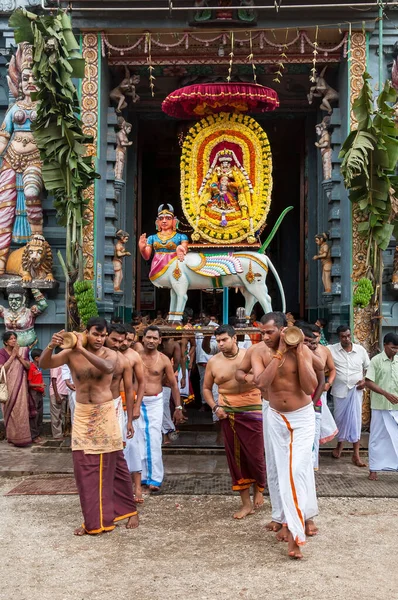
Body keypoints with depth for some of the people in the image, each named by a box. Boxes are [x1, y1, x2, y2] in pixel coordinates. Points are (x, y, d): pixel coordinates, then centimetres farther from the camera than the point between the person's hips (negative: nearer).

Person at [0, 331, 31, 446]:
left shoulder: (22, 351, 7)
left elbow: (28, 366, 1)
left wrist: (19, 355, -8)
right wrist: (13, 355, -12)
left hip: (20, 385, 2)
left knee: (21, 410, -2)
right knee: (10, 410, -1)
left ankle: (20, 436, 4)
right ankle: (12, 436, 5)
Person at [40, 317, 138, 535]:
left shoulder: (110, 354, -10)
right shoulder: (71, 354, -4)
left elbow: (108, 368, -33)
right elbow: (44, 364, -15)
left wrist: (82, 349, -36)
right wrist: (50, 347, -34)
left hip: (105, 414, -3)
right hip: (82, 415, 3)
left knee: (114, 465, 5)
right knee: (84, 467, 6)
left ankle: (130, 511, 22)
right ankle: (93, 520, 19)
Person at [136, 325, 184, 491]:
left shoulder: (164, 360, -1)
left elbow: (173, 384, 5)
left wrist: (178, 407, 3)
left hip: (155, 402, -1)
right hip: (137, 401, 1)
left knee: (154, 440, -7)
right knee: (139, 440, 3)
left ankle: (155, 478, -3)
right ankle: (143, 475, 15)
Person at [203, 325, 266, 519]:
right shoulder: (213, 362, 3)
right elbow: (206, 388, 13)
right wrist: (214, 407, -1)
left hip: (252, 411, -2)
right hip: (228, 414, 2)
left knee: (255, 455, 0)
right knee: (235, 458, 6)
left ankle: (258, 490, 29)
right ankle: (246, 503, 17)